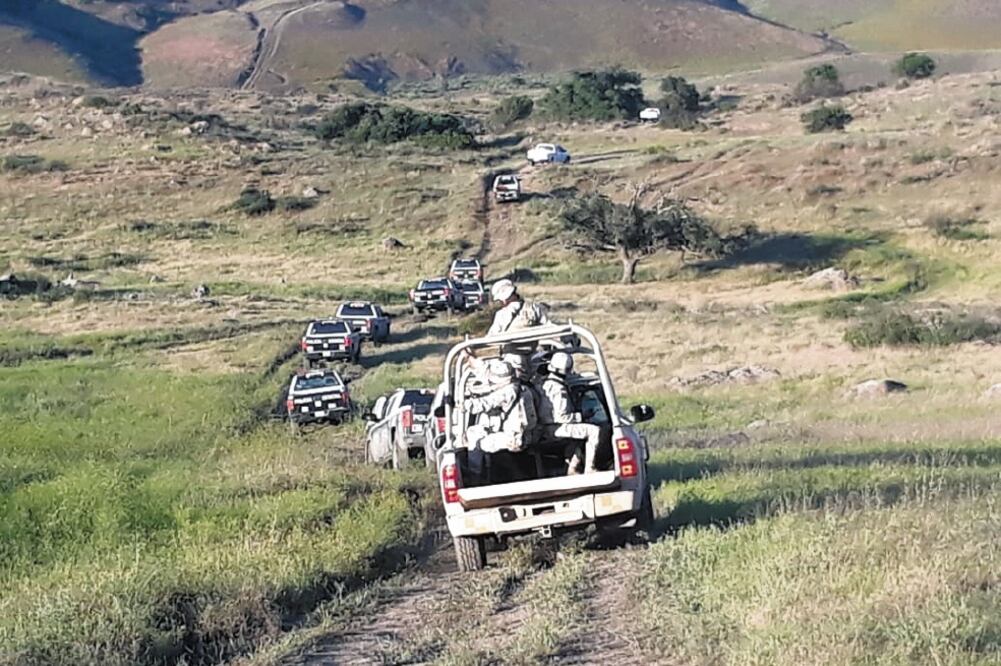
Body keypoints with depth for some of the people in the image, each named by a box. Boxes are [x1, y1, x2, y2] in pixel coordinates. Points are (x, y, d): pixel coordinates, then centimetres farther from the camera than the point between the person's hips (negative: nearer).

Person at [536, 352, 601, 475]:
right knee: (594, 431, -18)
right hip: (554, 429, -10)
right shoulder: (559, 389, -20)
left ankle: (573, 468, 31)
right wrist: (581, 416, -10)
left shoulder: (546, 383, 10)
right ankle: (588, 469, -18)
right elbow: (560, 417, -23)